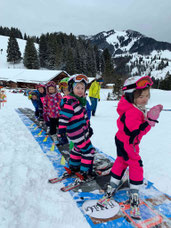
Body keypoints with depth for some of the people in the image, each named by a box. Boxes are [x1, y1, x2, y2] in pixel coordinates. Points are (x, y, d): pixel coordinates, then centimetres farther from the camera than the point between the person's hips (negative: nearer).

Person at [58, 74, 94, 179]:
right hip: (77, 134, -10)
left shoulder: (80, 100, 8)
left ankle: (74, 166, 44)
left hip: (82, 131, 10)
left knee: (78, 148, 25)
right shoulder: (69, 102, -22)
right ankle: (85, 172, 14)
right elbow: (63, 118, -24)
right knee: (88, 151, -1)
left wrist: (88, 126, 22)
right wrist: (61, 133, -26)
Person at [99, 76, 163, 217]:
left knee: (121, 161, 20)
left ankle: (112, 187, 35)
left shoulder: (136, 109, 1)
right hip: (127, 144, -11)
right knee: (136, 165, 4)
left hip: (122, 140, 11)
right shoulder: (132, 113, -32)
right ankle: (134, 193, 22)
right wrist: (150, 120, -36)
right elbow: (136, 132, -32)